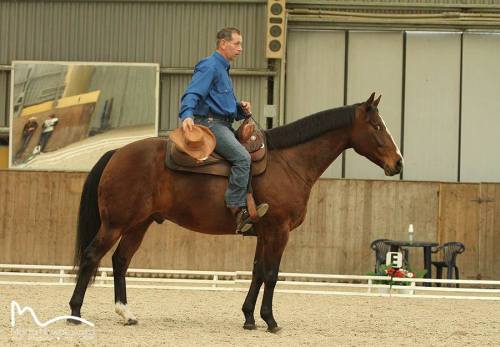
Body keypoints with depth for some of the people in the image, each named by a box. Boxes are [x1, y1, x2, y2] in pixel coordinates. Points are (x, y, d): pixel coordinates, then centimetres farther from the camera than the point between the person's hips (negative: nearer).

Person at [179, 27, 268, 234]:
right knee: (242, 157, -27)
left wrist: (242, 109, 11)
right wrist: (187, 115, -38)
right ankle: (238, 210, -31)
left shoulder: (223, 69, 26)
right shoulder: (209, 66, -5)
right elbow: (192, 94, -19)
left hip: (224, 126, 11)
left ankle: (251, 205, 2)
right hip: (210, 123, -11)